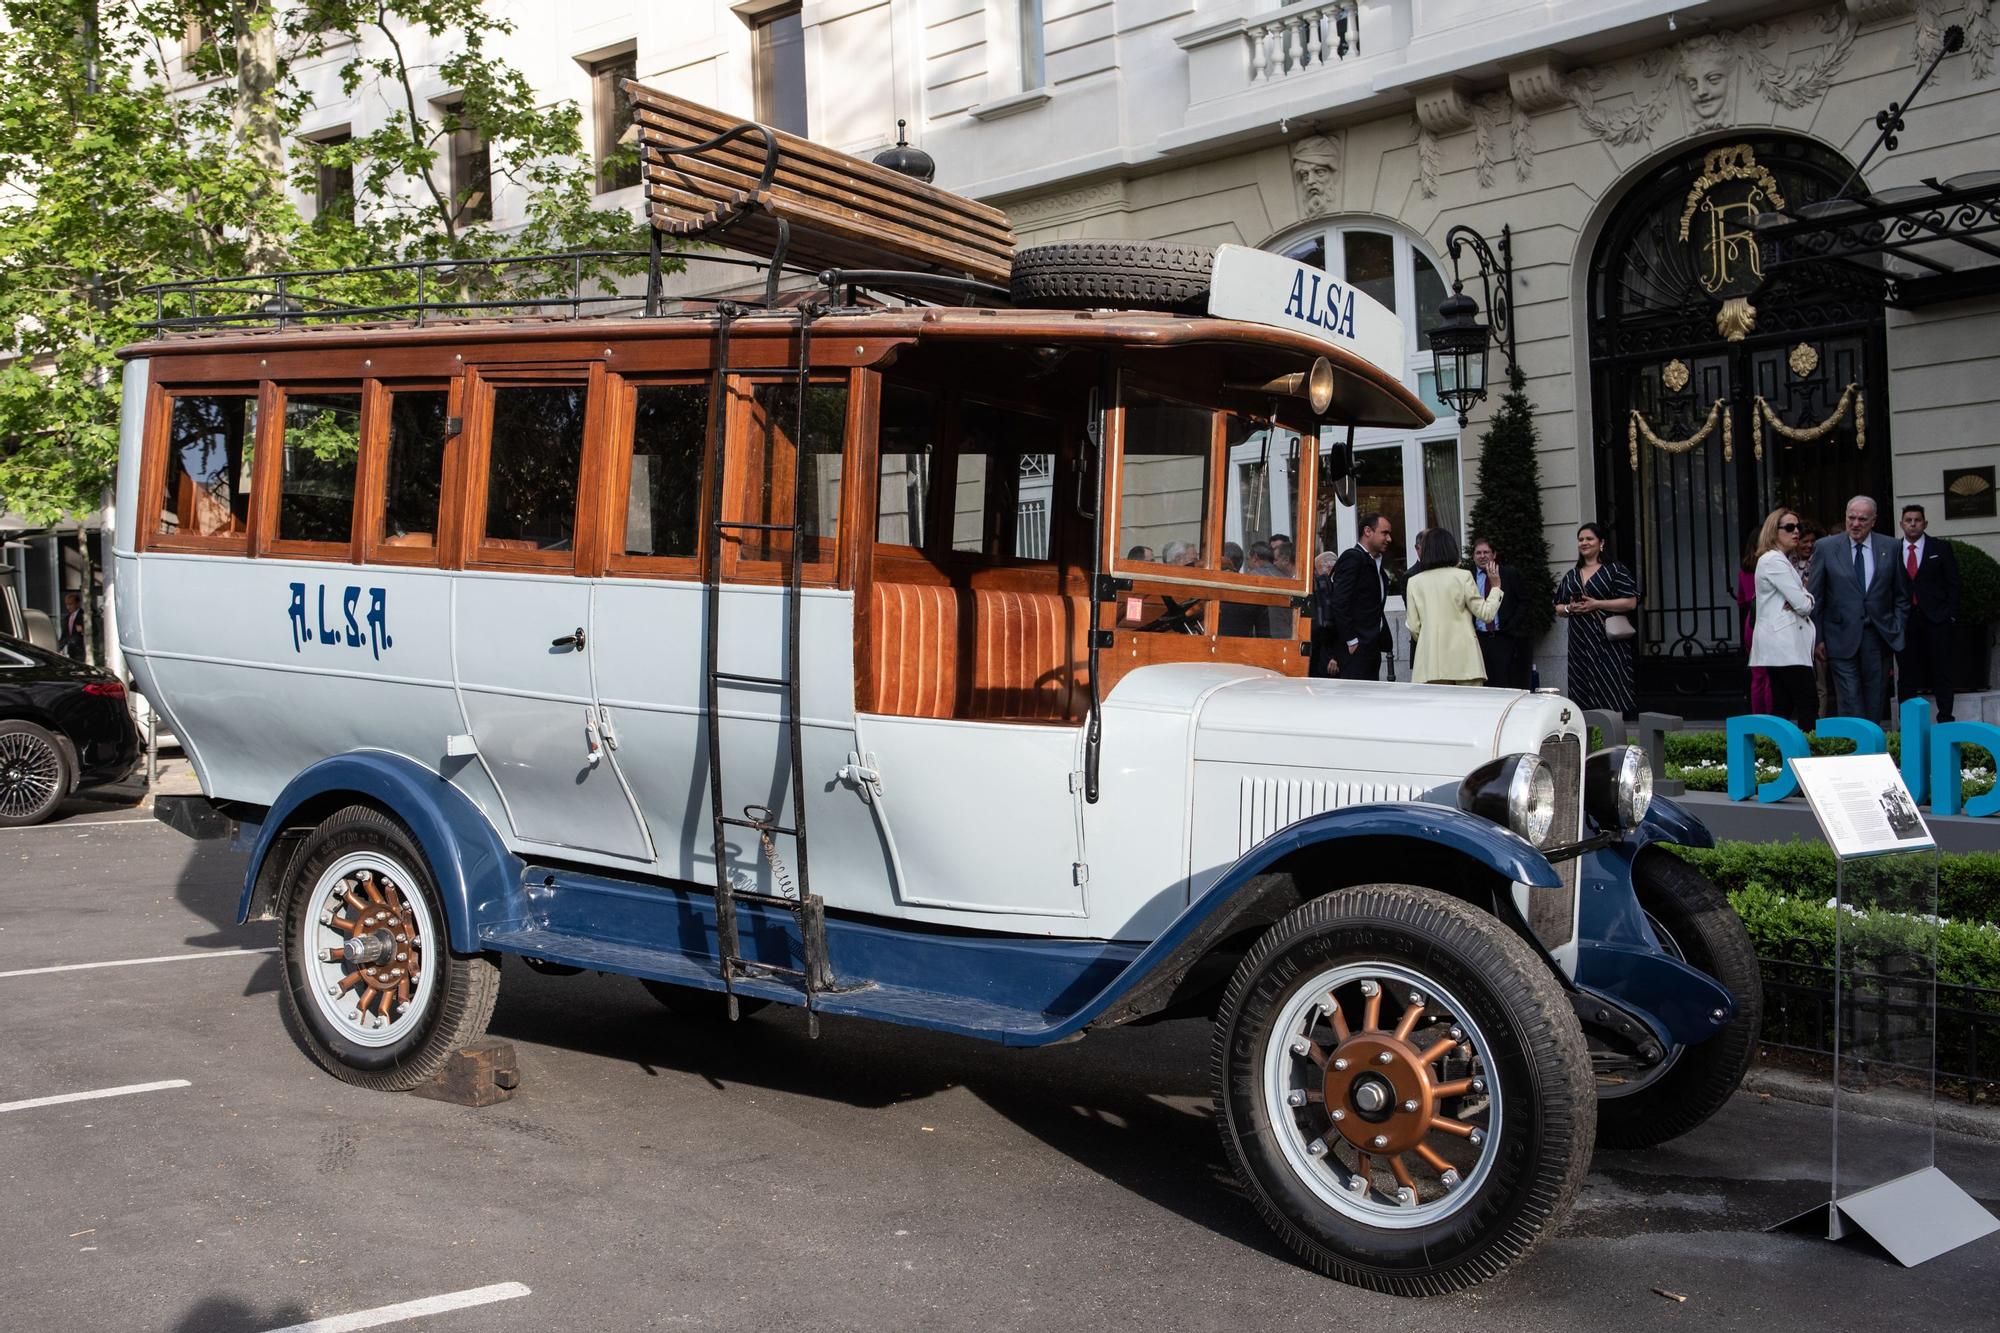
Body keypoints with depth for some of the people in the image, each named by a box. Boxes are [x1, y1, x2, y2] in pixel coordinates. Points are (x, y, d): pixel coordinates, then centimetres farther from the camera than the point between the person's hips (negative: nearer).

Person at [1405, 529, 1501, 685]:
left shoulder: (1413, 582, 5)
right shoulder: (1463, 576, -1)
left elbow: (1414, 628, 5)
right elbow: (1486, 614, 1)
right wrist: (1495, 587, 15)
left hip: (1430, 660, 2)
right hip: (1463, 658, -1)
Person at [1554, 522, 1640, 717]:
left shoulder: (1614, 570, 2)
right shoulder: (1570, 577, 18)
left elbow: (1631, 602, -6)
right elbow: (1558, 609, 21)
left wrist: (1596, 604, -13)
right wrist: (1569, 608, -2)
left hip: (1607, 640, -5)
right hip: (1580, 644, 5)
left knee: (1610, 693, -9)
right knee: (1583, 697, 2)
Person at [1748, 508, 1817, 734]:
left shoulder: (1784, 561, 23)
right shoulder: (1773, 560, -10)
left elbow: (1803, 600, 18)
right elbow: (1803, 605, -14)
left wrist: (1803, 598, -4)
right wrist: (1807, 599, 7)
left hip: (1780, 645, 10)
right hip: (1784, 643, -10)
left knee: (1782, 706, 7)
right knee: (1808, 702, -14)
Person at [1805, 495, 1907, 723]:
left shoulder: (1889, 547, 6)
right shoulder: (1826, 548, 0)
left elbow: (1902, 595, 12)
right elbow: (1814, 597, 2)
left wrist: (1897, 630, 4)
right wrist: (1817, 637, -1)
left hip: (1879, 636, 2)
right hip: (1842, 638, -2)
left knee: (1876, 699, 8)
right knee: (1849, 700, -6)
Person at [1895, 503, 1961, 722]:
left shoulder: (1941, 549, 6)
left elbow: (1953, 585, 4)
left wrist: (1950, 615, -5)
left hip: (1936, 619, -1)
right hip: (1904, 620, 1)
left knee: (1942, 672, -1)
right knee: (1906, 675, 3)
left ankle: (1946, 720, 1)